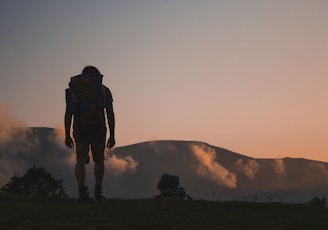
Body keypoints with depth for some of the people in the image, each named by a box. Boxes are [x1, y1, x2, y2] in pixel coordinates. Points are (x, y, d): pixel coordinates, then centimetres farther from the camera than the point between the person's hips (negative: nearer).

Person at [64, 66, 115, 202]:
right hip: (98, 129, 0)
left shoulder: (73, 88, 13)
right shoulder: (104, 90, 11)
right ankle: (98, 191, 22)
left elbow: (68, 113, 5)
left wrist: (67, 135, 5)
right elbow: (110, 114, 3)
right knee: (99, 160, 16)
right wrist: (112, 136, 4)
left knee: (81, 160, -4)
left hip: (80, 130, 1)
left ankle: (82, 190, -23)